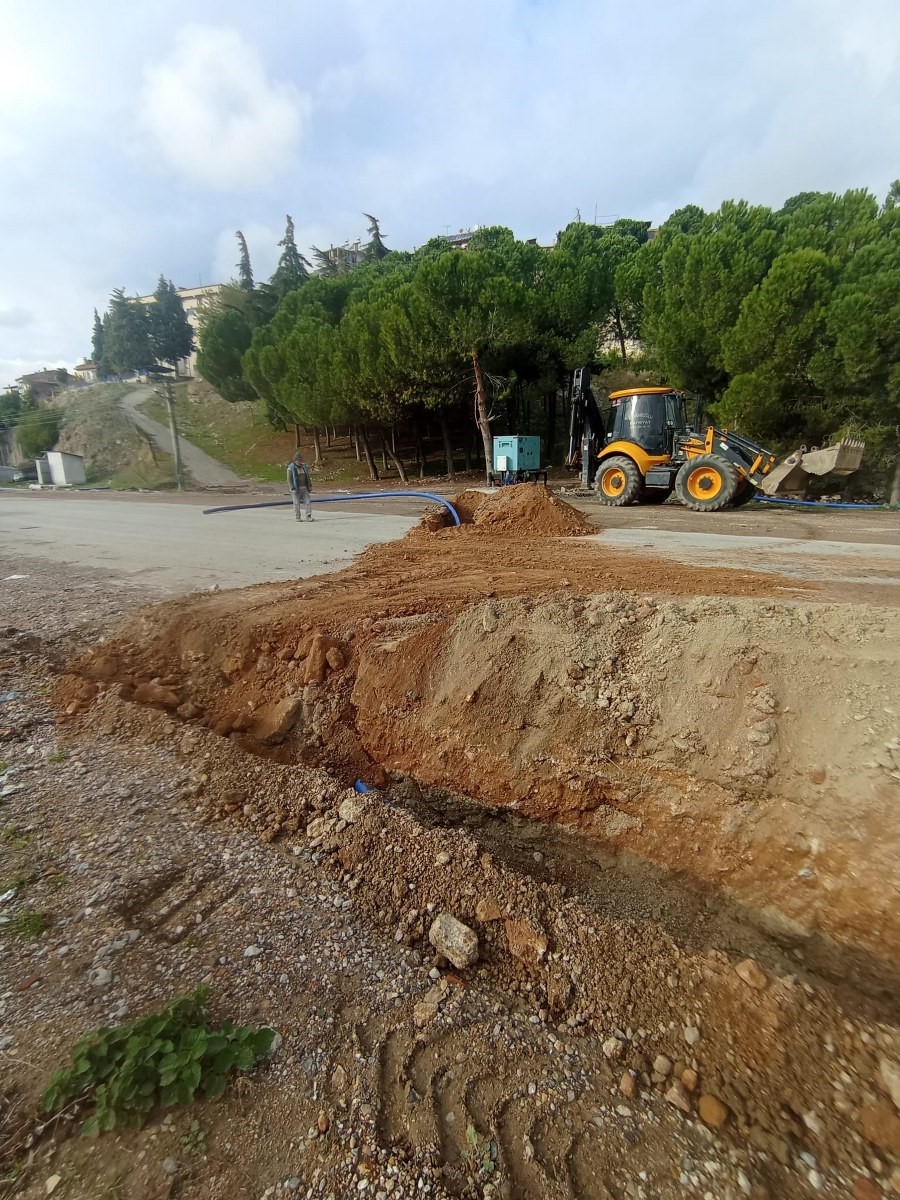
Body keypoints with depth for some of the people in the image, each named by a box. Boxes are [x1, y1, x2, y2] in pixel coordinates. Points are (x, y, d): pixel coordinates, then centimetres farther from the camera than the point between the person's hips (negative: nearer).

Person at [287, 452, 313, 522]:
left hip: (304, 488, 4)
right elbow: (289, 479, -10)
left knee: (307, 502, -5)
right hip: (296, 489, -4)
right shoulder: (291, 468, -9)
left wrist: (310, 486, 8)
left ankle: (308, 516, -6)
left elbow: (307, 477, 13)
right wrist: (292, 489, -18)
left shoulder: (304, 466, 6)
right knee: (297, 503, 0)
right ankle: (298, 517, 9)